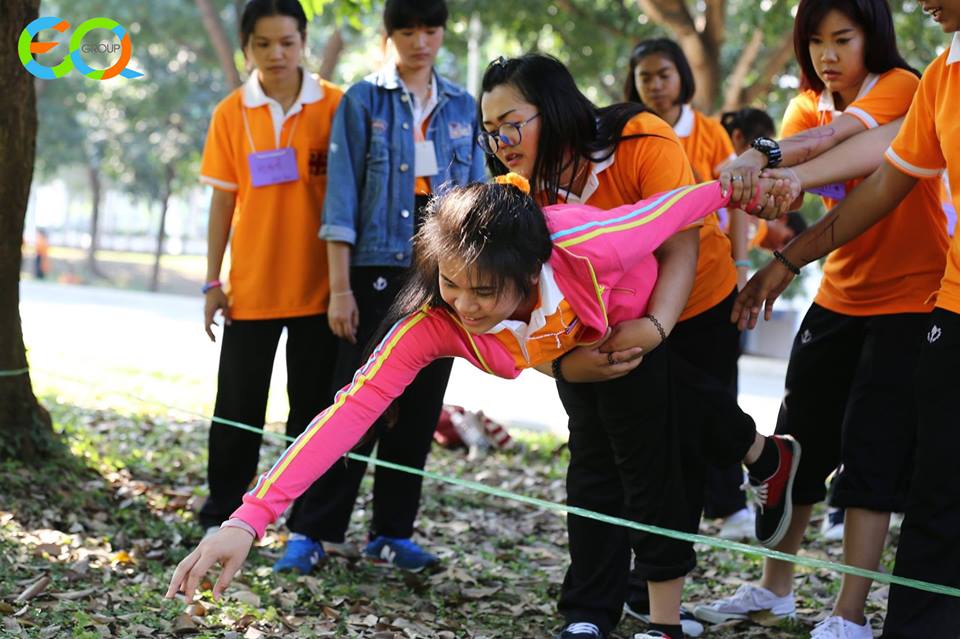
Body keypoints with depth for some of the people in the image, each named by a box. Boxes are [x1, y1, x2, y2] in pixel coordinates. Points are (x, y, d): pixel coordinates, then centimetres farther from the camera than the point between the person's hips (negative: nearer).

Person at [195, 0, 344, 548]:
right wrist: (212, 282, 3)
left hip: (318, 285, -1)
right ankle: (222, 517, 17)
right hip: (251, 287, 1)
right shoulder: (231, 114, 2)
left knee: (313, 408, 7)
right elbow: (223, 200, 5)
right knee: (238, 408, 5)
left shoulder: (335, 106, -2)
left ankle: (311, 522, 16)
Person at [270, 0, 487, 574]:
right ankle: (314, 532, 1)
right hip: (378, 268, -4)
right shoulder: (364, 100, -1)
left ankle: (393, 533, 15)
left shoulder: (462, 107, 10)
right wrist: (340, 286, -10)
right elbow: (343, 197, -4)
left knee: (420, 408, 6)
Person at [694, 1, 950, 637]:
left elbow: (840, 131, -33)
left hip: (911, 296, -6)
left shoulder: (902, 88, -12)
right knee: (797, 437, 9)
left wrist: (765, 156, -51)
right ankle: (775, 588, 23)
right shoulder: (809, 104, 6)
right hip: (840, 295, 6)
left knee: (871, 445, -8)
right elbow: (792, 149, -14)